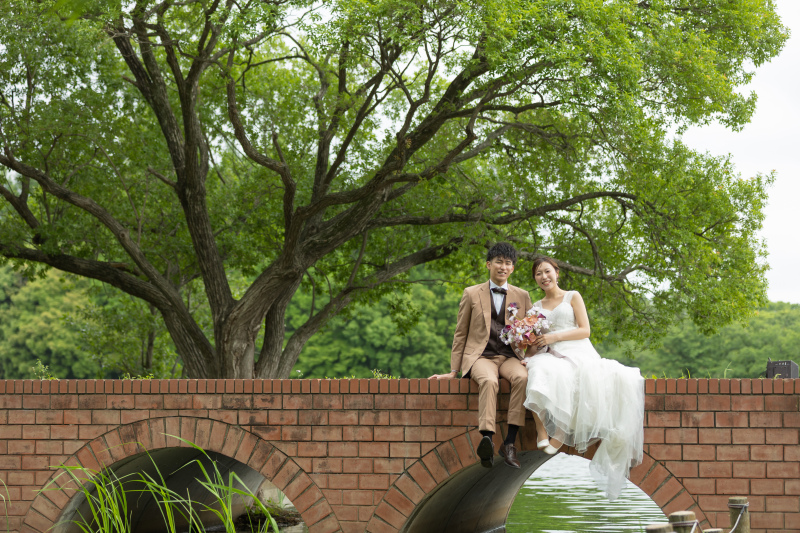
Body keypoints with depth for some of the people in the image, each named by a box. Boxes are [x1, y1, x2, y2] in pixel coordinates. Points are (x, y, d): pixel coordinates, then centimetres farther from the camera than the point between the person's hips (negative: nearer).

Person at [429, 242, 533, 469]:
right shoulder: (472, 294, 12)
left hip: (510, 357, 2)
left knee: (522, 377, -34)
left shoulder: (522, 296, 16)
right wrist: (453, 371, 7)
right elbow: (460, 334, 13)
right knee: (489, 381, -37)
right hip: (481, 356, -2)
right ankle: (487, 438, -54)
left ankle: (510, 443, -36)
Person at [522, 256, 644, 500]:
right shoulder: (536, 307, 25)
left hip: (576, 352, -2)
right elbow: (536, 342, 22)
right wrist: (528, 355, -1)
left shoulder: (572, 297, 14)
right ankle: (542, 432, -43)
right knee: (538, 372, -36)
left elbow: (584, 330, 4)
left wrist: (554, 336, -8)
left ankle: (560, 434, -38)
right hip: (551, 356, 2)